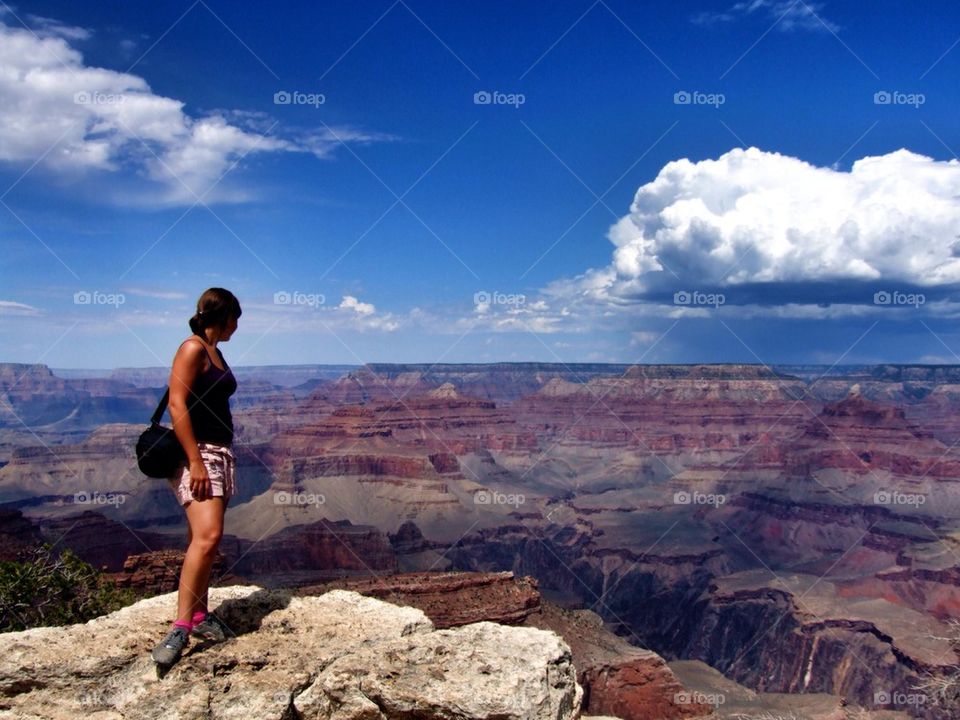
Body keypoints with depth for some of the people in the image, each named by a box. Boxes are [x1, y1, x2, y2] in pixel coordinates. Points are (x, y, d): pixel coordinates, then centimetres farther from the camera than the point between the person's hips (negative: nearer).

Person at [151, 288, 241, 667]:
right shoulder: (192, 348, -10)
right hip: (196, 453, -9)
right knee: (207, 535, -20)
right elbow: (177, 406, -18)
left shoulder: (215, 352, 17)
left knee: (204, 538, 11)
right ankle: (180, 627, -18)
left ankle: (200, 614, 19)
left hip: (220, 453, 9)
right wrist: (196, 461, -22)